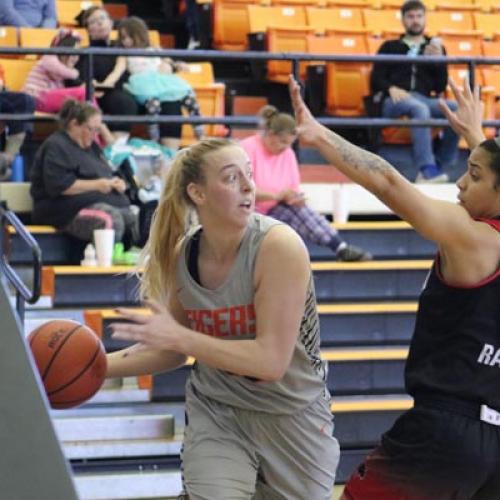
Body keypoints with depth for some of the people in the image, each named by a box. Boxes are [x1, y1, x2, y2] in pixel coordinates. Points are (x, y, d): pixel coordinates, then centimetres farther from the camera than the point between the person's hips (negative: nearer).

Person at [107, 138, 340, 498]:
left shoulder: (279, 245, -24)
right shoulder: (181, 255, -9)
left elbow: (272, 360, -27)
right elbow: (173, 351, 6)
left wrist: (180, 337, -31)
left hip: (291, 414, -2)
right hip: (216, 412, 2)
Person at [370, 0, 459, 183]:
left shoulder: (435, 49, 23)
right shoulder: (390, 47, 21)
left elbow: (441, 87, 14)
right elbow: (376, 78, 10)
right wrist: (391, 88, -12)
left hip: (426, 100, 2)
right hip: (394, 101, -2)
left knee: (457, 109, -29)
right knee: (419, 108, -38)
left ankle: (439, 167, -27)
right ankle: (427, 170, -51)